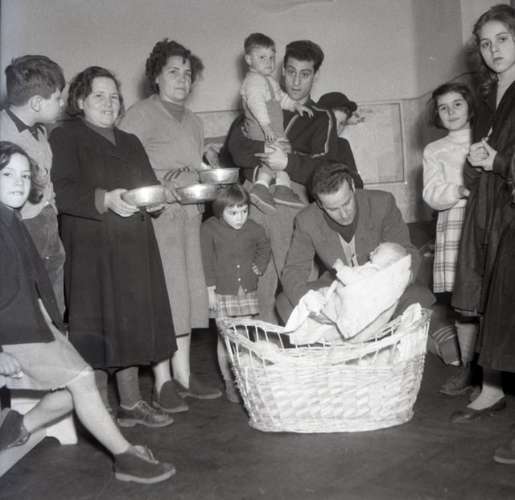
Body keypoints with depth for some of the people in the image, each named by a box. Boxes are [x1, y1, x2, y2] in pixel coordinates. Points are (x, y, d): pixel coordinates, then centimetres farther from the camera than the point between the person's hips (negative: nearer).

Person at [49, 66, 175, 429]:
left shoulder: (130, 143, 21)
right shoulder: (65, 137, 0)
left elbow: (151, 185, 17)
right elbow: (62, 191, -13)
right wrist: (104, 199, -27)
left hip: (133, 249, 6)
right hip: (91, 249, -6)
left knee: (132, 322, 7)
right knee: (99, 324, -3)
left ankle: (131, 402, 17)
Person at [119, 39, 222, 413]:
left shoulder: (193, 122, 20)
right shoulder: (140, 115, -3)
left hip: (189, 214, 7)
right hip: (155, 215, -7)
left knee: (187, 292, 7)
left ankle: (183, 374, 16)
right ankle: (162, 382, 0)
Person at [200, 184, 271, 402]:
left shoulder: (254, 229, -2)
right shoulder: (209, 229, -9)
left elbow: (264, 247, 18)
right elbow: (206, 260, -6)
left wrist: (259, 267, 5)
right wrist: (210, 288, -8)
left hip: (247, 291, 2)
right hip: (222, 293, -2)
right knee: (225, 338, 2)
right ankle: (229, 383, 14)